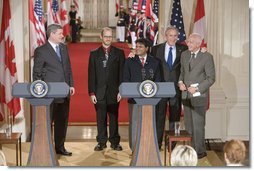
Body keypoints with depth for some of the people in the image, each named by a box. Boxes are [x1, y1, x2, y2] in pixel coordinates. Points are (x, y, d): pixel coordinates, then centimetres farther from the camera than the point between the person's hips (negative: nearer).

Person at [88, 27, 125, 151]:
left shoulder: (119, 53, 6)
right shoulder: (94, 54, 7)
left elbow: (122, 73, 3)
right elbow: (91, 74, 4)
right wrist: (91, 92, -3)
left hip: (113, 91, 0)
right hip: (99, 92, 0)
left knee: (114, 117, 4)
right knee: (100, 118, 4)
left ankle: (115, 142, 13)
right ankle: (101, 142, 13)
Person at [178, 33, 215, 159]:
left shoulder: (207, 57, -8)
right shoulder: (184, 55, 10)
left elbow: (211, 78, -7)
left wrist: (197, 89, -14)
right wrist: (180, 82, 1)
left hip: (199, 95, -5)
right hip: (186, 95, 5)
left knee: (198, 125, -2)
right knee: (188, 125, 8)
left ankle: (200, 151, 8)